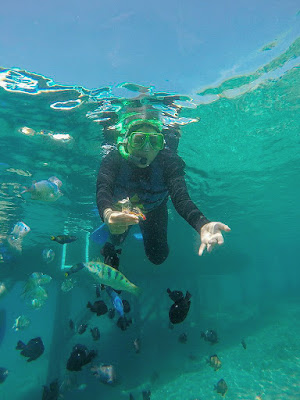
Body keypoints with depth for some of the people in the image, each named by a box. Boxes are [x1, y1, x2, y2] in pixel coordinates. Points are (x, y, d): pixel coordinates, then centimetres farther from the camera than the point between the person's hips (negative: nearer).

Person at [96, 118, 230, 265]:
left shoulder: (169, 161, -35)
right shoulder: (114, 159, -35)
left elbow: (180, 197, -47)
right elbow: (103, 190, -51)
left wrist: (202, 225, -68)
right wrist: (108, 214, -76)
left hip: (153, 210, 0)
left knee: (157, 257, 11)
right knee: (116, 240, 22)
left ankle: (144, 230, 42)